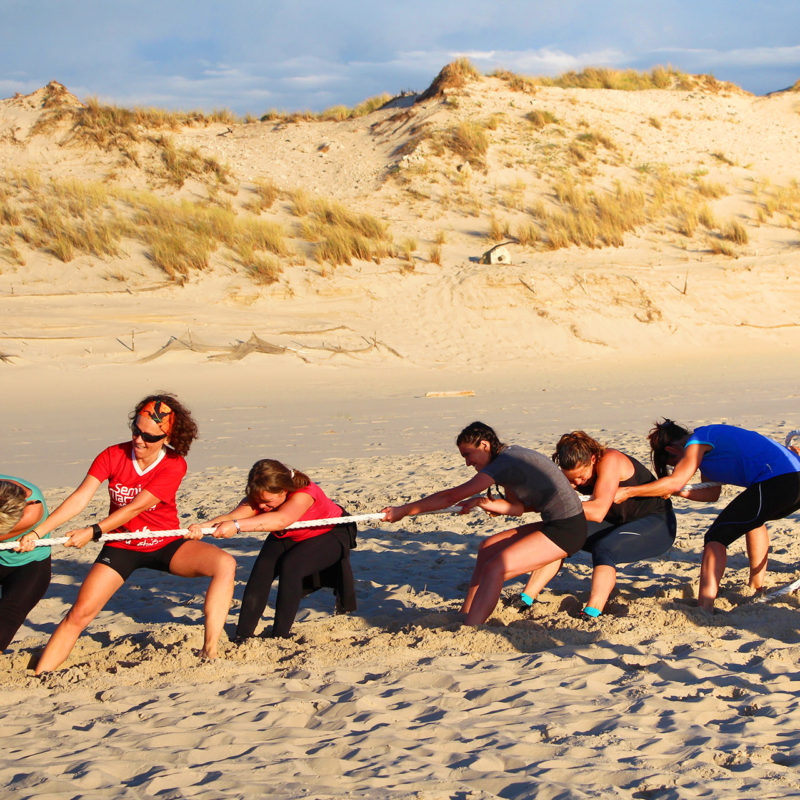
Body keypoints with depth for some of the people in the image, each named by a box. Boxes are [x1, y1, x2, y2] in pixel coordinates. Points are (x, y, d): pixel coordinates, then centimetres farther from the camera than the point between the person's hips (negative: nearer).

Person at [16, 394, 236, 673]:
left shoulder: (174, 465, -17)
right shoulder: (112, 456, -11)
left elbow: (135, 508, -24)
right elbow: (80, 498, -19)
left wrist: (93, 531, -32)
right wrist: (37, 532, -30)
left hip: (166, 545, -1)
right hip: (121, 547, 1)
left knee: (225, 564, -24)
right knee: (80, 613, -10)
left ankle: (209, 651, -26)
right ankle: (38, 677, -2)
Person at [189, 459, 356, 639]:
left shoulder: (305, 492, -38)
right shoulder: (259, 497, -22)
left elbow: (281, 520, -57)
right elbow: (233, 516, -38)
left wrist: (236, 526, -67)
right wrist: (202, 527, -58)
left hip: (330, 535, -5)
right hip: (286, 538, 5)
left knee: (290, 565, -31)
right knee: (263, 567, -21)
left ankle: (279, 637, -21)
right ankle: (242, 637, -17)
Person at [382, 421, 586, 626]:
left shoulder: (504, 464, -17)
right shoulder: (511, 454, 11)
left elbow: (451, 496, -15)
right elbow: (518, 508, 16)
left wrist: (403, 510, -10)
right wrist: (482, 502, 2)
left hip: (568, 531, -10)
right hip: (554, 525, 10)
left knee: (494, 568, -17)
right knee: (487, 548, 15)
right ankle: (465, 614, 18)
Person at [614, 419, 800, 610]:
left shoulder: (697, 441, -1)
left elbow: (674, 482, -11)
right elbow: (711, 493, 26)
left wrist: (626, 492, -7)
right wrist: (677, 491, 18)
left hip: (776, 483, -10)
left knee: (716, 538, -6)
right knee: (752, 520, 38)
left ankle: (704, 609, -16)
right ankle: (756, 588, 41)